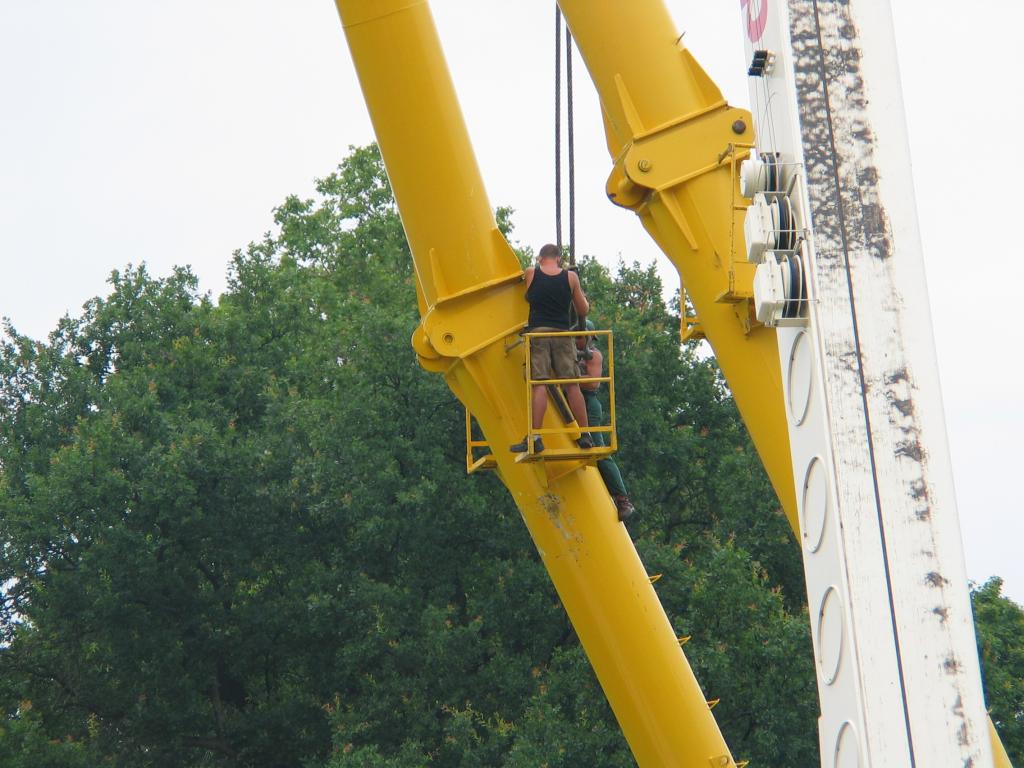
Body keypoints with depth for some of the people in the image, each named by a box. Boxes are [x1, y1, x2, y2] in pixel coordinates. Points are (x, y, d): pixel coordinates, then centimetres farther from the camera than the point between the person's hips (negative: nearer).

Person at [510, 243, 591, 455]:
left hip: (537, 332, -1)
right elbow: (583, 311, 13)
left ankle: (535, 437, -14)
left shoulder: (531, 273, 5)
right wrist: (584, 299, 36)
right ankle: (584, 435, 7)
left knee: (539, 385, -8)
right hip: (562, 334, 1)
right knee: (572, 385, 4)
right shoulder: (571, 277, 7)